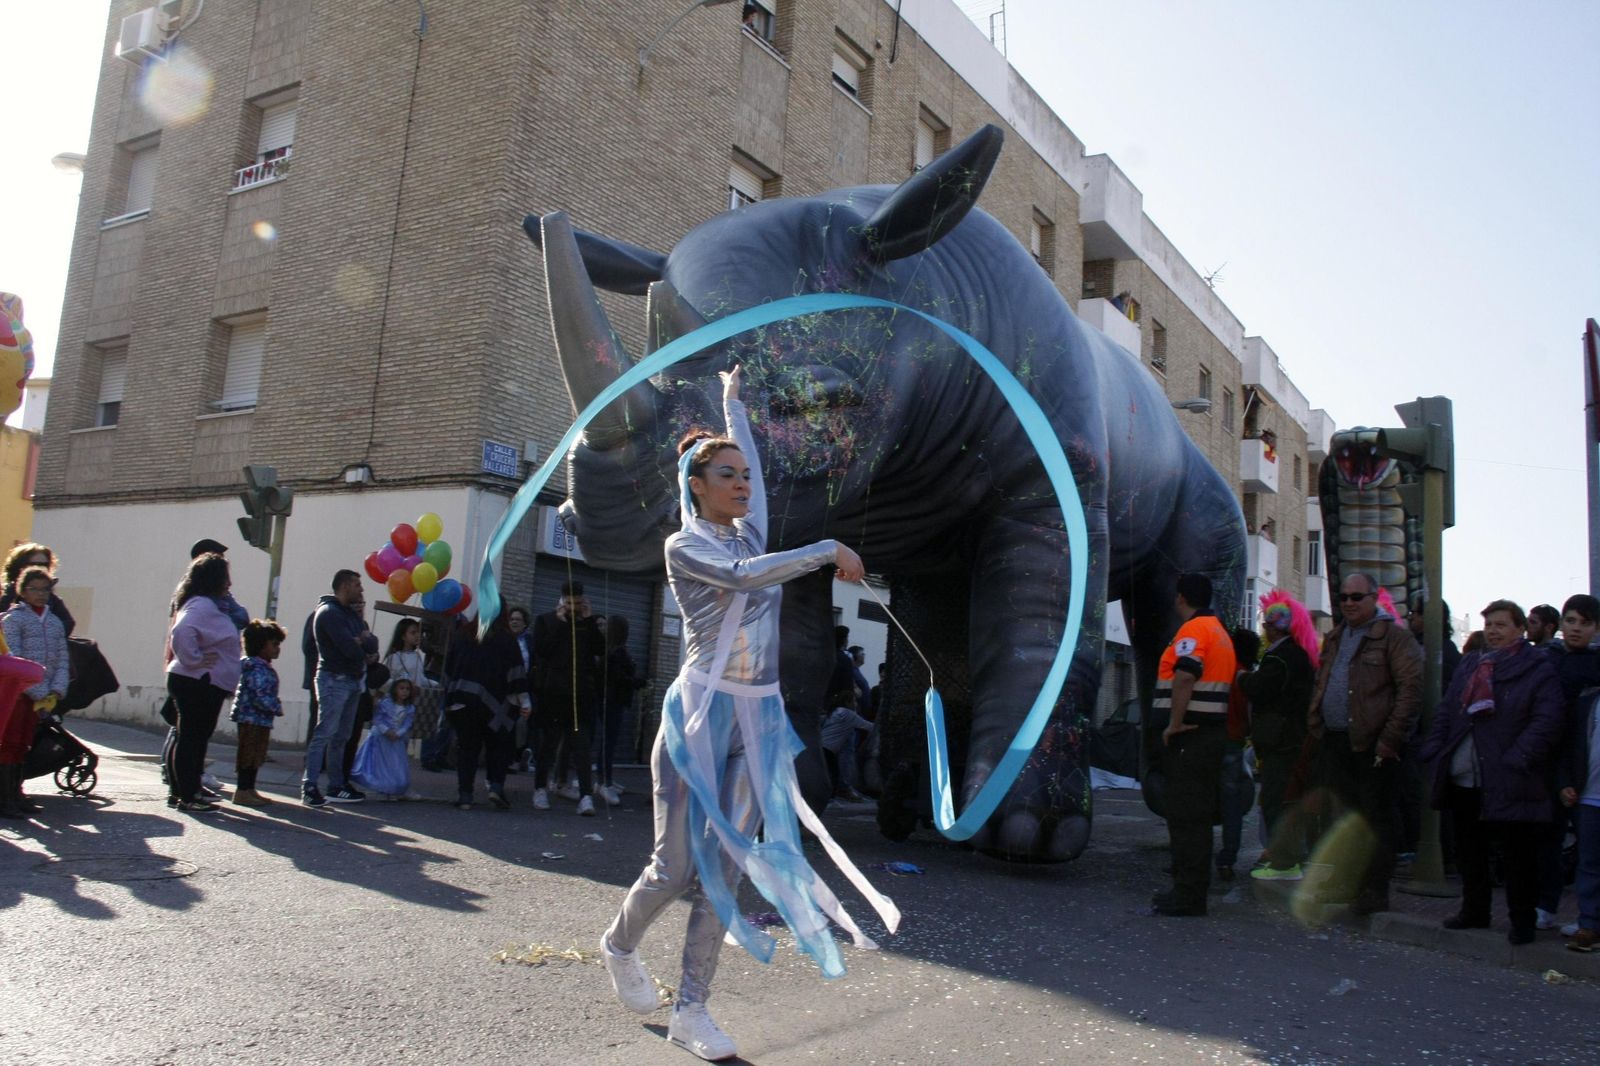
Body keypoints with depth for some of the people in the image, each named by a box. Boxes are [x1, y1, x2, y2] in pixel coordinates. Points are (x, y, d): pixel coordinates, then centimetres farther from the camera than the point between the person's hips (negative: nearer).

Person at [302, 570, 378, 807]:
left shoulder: (352, 613, 18)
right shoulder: (329, 612, -9)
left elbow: (372, 644, 9)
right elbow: (350, 649, -20)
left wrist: (364, 640, -13)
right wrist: (365, 652, 1)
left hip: (354, 680, 9)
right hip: (334, 680, -9)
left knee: (341, 737, 10)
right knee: (325, 734, -11)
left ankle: (337, 787, 14)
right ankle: (309, 788, -10)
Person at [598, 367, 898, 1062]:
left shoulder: (751, 530, 13)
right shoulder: (685, 544, -4)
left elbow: (752, 463, 30)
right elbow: (745, 575, -23)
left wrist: (733, 404, 41)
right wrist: (830, 550, -17)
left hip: (760, 718, 6)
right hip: (701, 712, -6)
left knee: (727, 865, 3)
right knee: (678, 864, 1)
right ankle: (619, 946, 31)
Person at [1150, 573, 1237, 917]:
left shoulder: (1193, 629, -12)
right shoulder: (1221, 632, 20)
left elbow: (1184, 677, -26)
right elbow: (1235, 678, 23)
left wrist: (1173, 724, -21)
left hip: (1190, 735, -10)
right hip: (1213, 731, 10)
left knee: (1186, 816, -7)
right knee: (1197, 814, 15)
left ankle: (1189, 896, -4)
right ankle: (1190, 887, 22)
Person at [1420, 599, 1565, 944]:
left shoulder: (1538, 670, -3)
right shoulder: (1469, 664, 15)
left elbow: (1546, 722, -12)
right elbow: (1446, 712, 15)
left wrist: (1516, 759, -21)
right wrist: (1435, 750, 3)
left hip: (1510, 784, -6)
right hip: (1464, 780, 6)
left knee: (1518, 855, 3)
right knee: (1469, 851, 15)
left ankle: (1522, 921, 17)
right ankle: (1474, 910, 29)